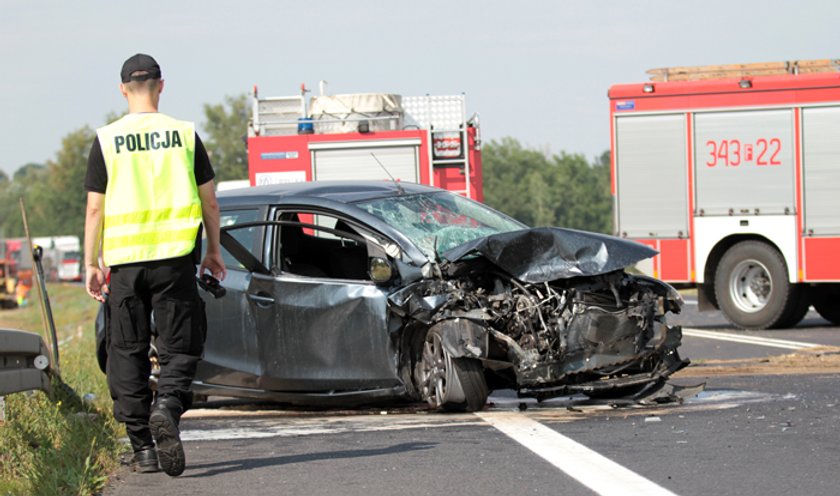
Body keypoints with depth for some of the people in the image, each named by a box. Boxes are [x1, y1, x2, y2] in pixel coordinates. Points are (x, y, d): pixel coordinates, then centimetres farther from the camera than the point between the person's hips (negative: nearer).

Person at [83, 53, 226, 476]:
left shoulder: (106, 140, 0)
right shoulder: (184, 134, 2)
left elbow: (95, 208, 0)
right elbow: (208, 201, 5)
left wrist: (91, 263, 7)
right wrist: (214, 251, 17)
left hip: (125, 259, 0)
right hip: (175, 257, 0)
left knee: (128, 353, 8)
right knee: (180, 347, 6)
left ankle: (143, 448, 6)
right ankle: (167, 406, -23)